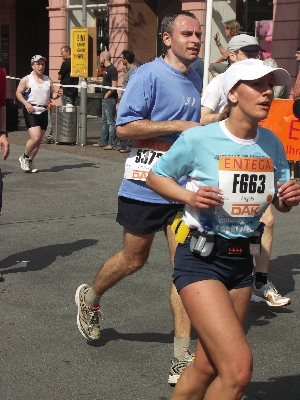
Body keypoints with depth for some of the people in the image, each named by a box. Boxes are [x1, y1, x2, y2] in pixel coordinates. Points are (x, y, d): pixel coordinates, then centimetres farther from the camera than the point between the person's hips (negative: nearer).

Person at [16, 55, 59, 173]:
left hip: (43, 112, 5)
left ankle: (30, 161, 24)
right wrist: (26, 103, -14)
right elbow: (18, 93, 1)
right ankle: (24, 157, 5)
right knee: (35, 138, -18)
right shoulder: (26, 79, -1)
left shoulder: (48, 80, 13)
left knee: (39, 140, 7)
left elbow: (52, 94, 16)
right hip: (31, 111, -5)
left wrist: (56, 95, -7)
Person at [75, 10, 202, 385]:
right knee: (134, 259, 9)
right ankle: (89, 297, 41)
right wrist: (178, 126, -20)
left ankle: (182, 359, 4)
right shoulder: (148, 74, -11)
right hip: (146, 186, -6)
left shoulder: (195, 80, 14)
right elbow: (124, 126, -18)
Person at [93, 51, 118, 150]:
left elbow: (114, 86, -20)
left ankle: (112, 144, -4)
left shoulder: (112, 69, -15)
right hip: (105, 99, 10)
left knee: (111, 122, -7)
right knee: (105, 122, 15)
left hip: (110, 99, -10)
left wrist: (106, 95, -15)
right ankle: (102, 142, 22)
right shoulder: (107, 69, 15)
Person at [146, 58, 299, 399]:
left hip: (242, 261, 6)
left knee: (208, 366, 15)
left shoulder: (272, 145, 1)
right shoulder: (198, 139, -14)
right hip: (200, 260, -6)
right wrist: (189, 196, -18)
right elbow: (155, 176, 0)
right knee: (239, 370, -16)